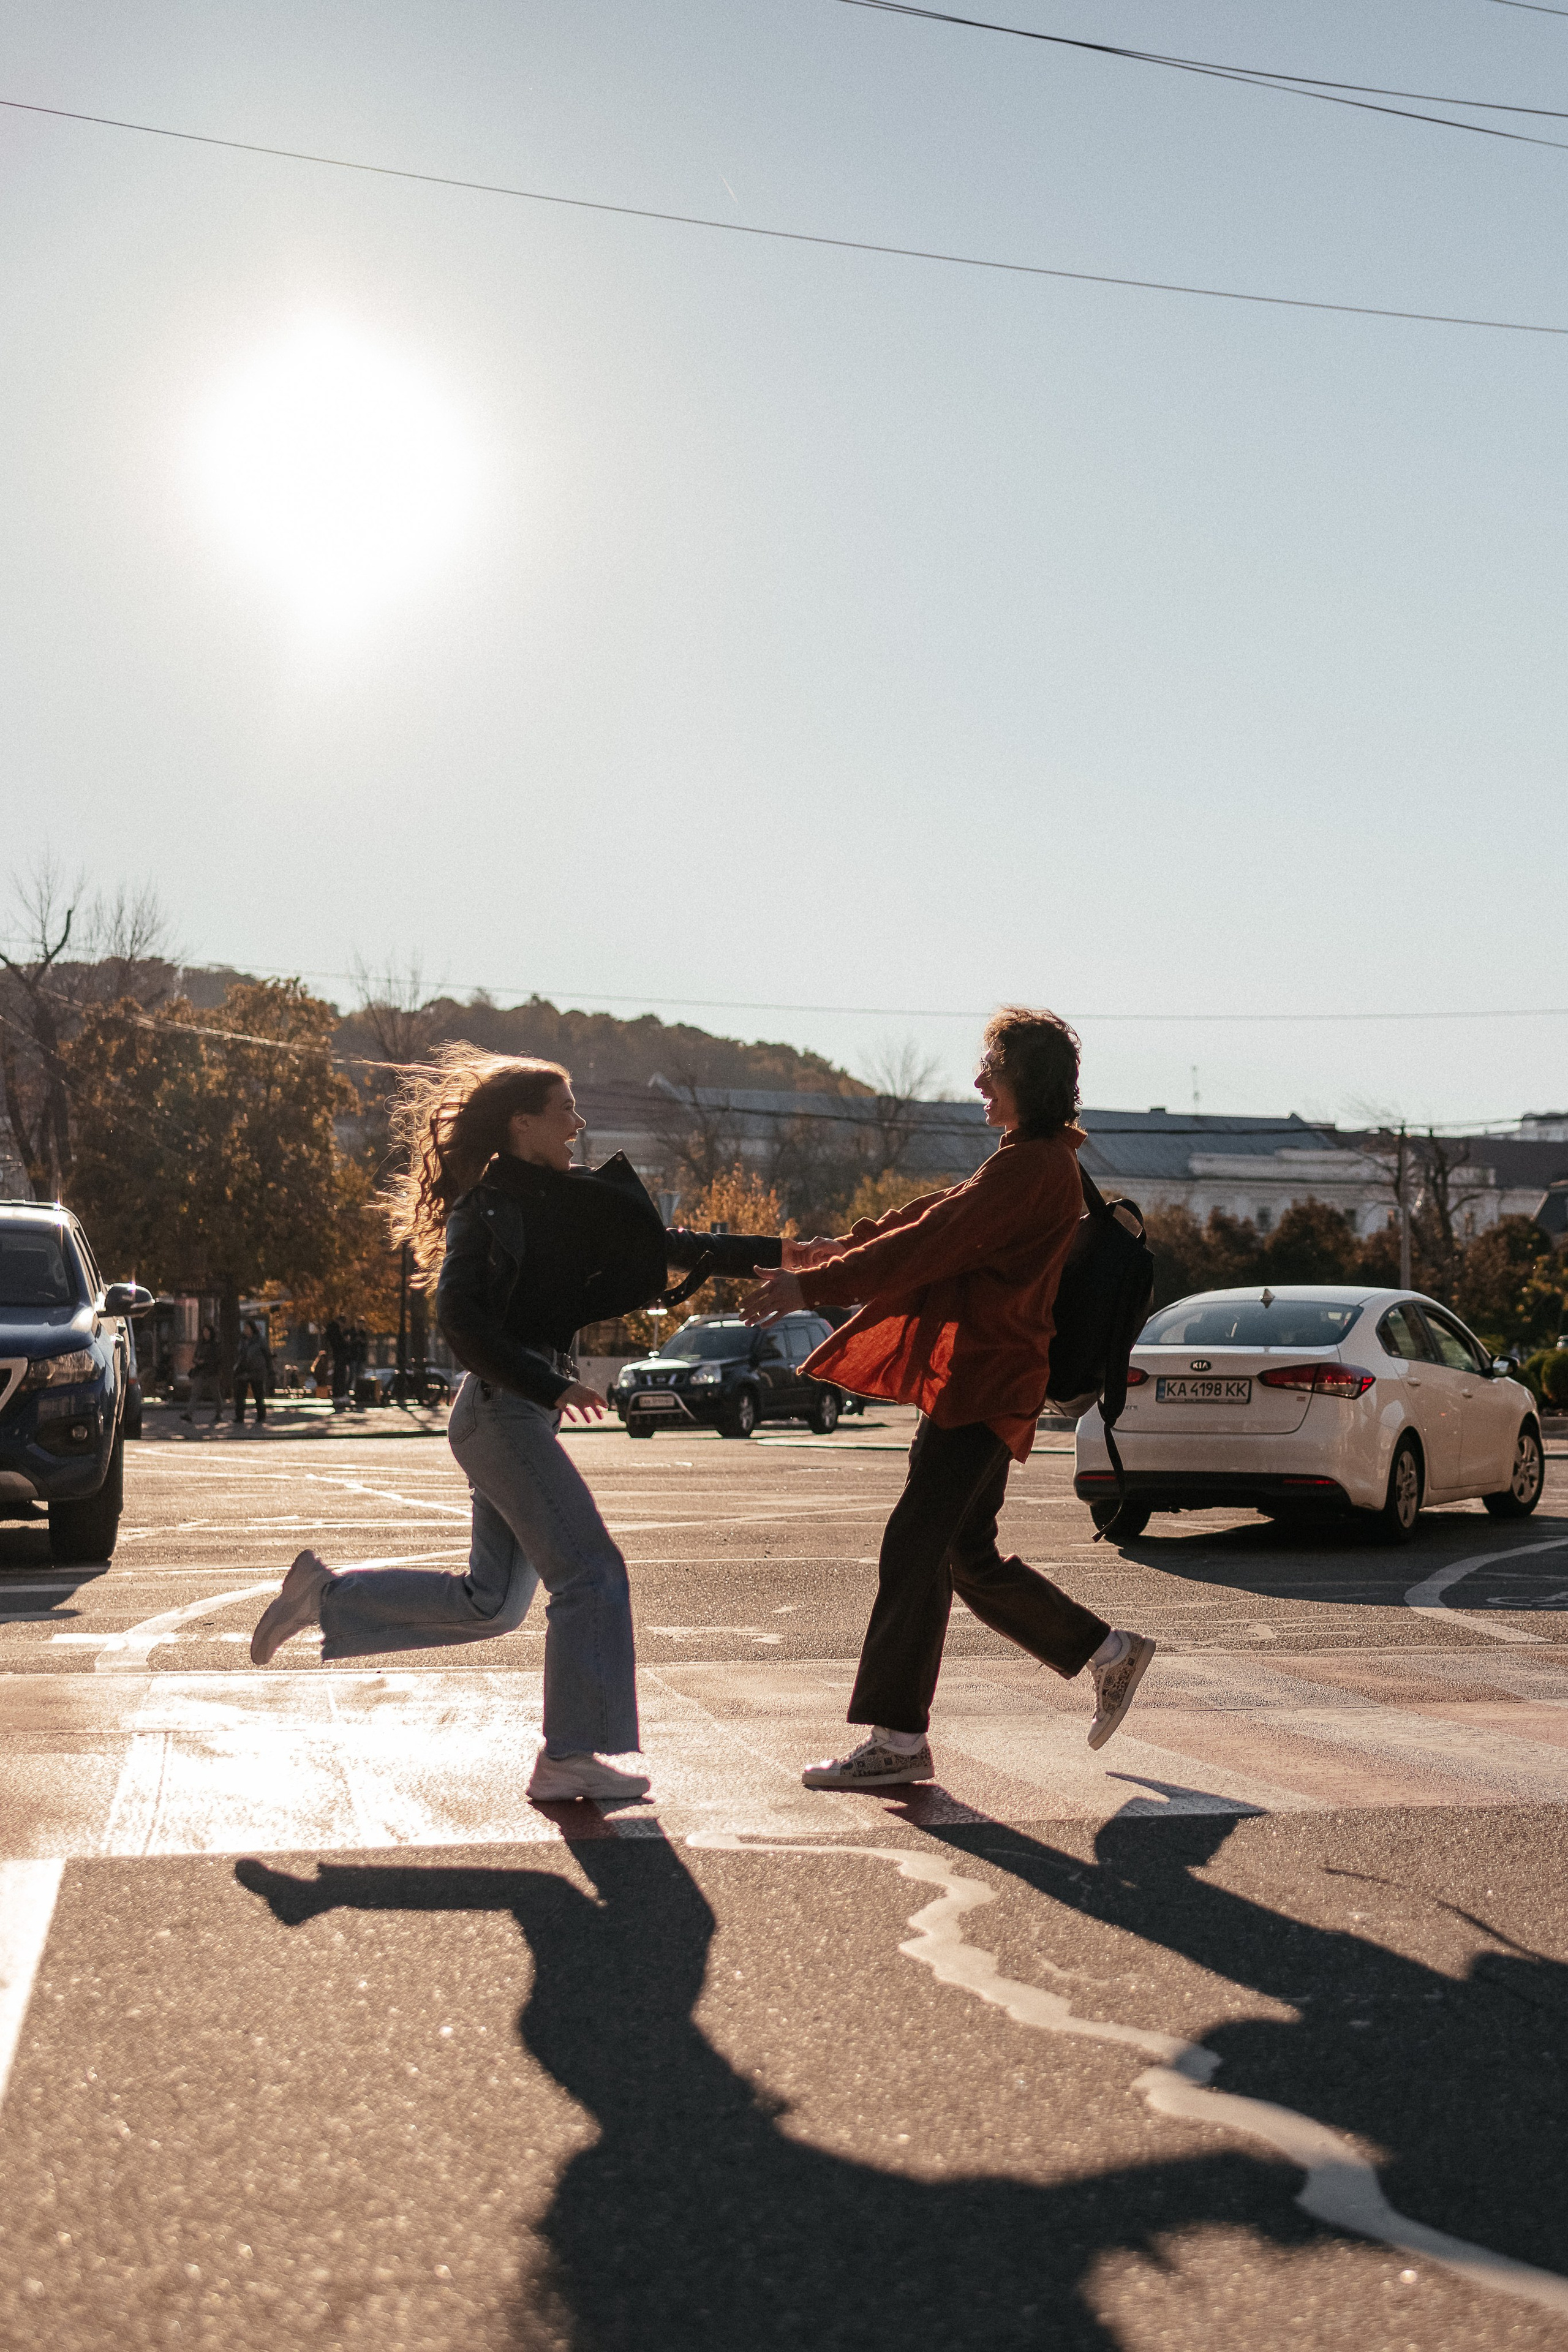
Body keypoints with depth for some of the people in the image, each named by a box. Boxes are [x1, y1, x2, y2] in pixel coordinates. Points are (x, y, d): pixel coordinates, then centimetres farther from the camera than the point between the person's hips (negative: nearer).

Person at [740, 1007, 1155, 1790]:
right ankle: (1109, 1653, 27)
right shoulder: (1031, 1162, 19)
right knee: (972, 1558, 16)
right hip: (976, 1381, 11)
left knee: (913, 1549, -9)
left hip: (983, 1387, -11)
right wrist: (835, 1248, 19)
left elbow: (930, 1246, -20)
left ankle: (897, 1739, -4)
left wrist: (812, 1284, -18)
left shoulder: (1033, 1167, -15)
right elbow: (935, 1216, 24)